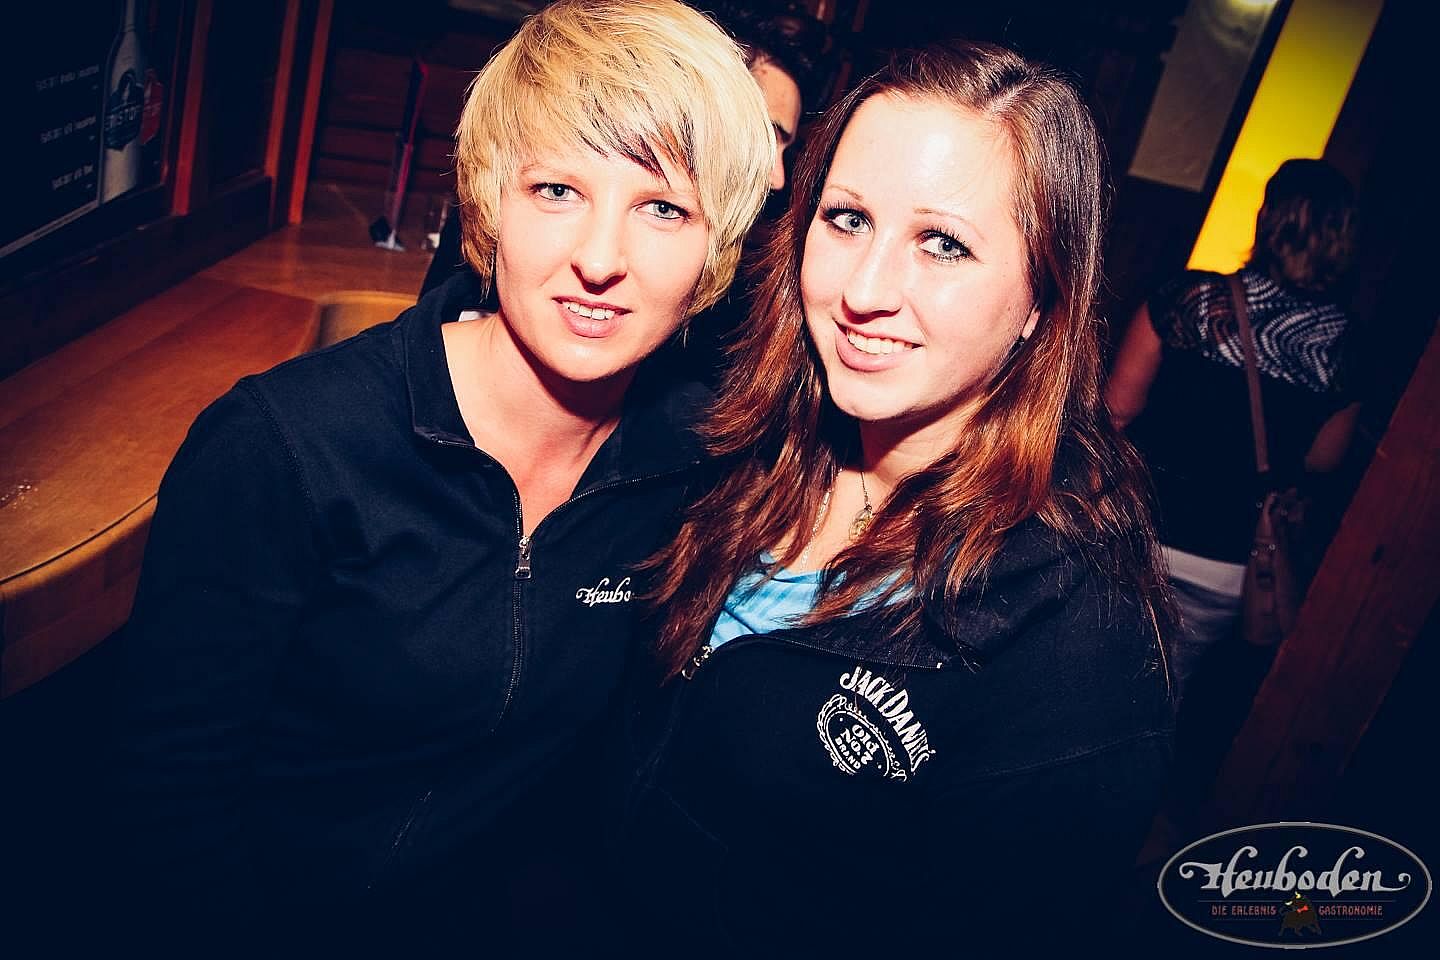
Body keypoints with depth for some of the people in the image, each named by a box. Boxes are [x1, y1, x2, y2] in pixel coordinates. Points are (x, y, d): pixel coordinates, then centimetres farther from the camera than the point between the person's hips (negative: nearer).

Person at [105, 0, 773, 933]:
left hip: (494, 903, 4)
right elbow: (172, 787, -13)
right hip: (270, 899, -3)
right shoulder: (279, 445, -21)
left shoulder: (695, 460, -11)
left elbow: (624, 747, 1)